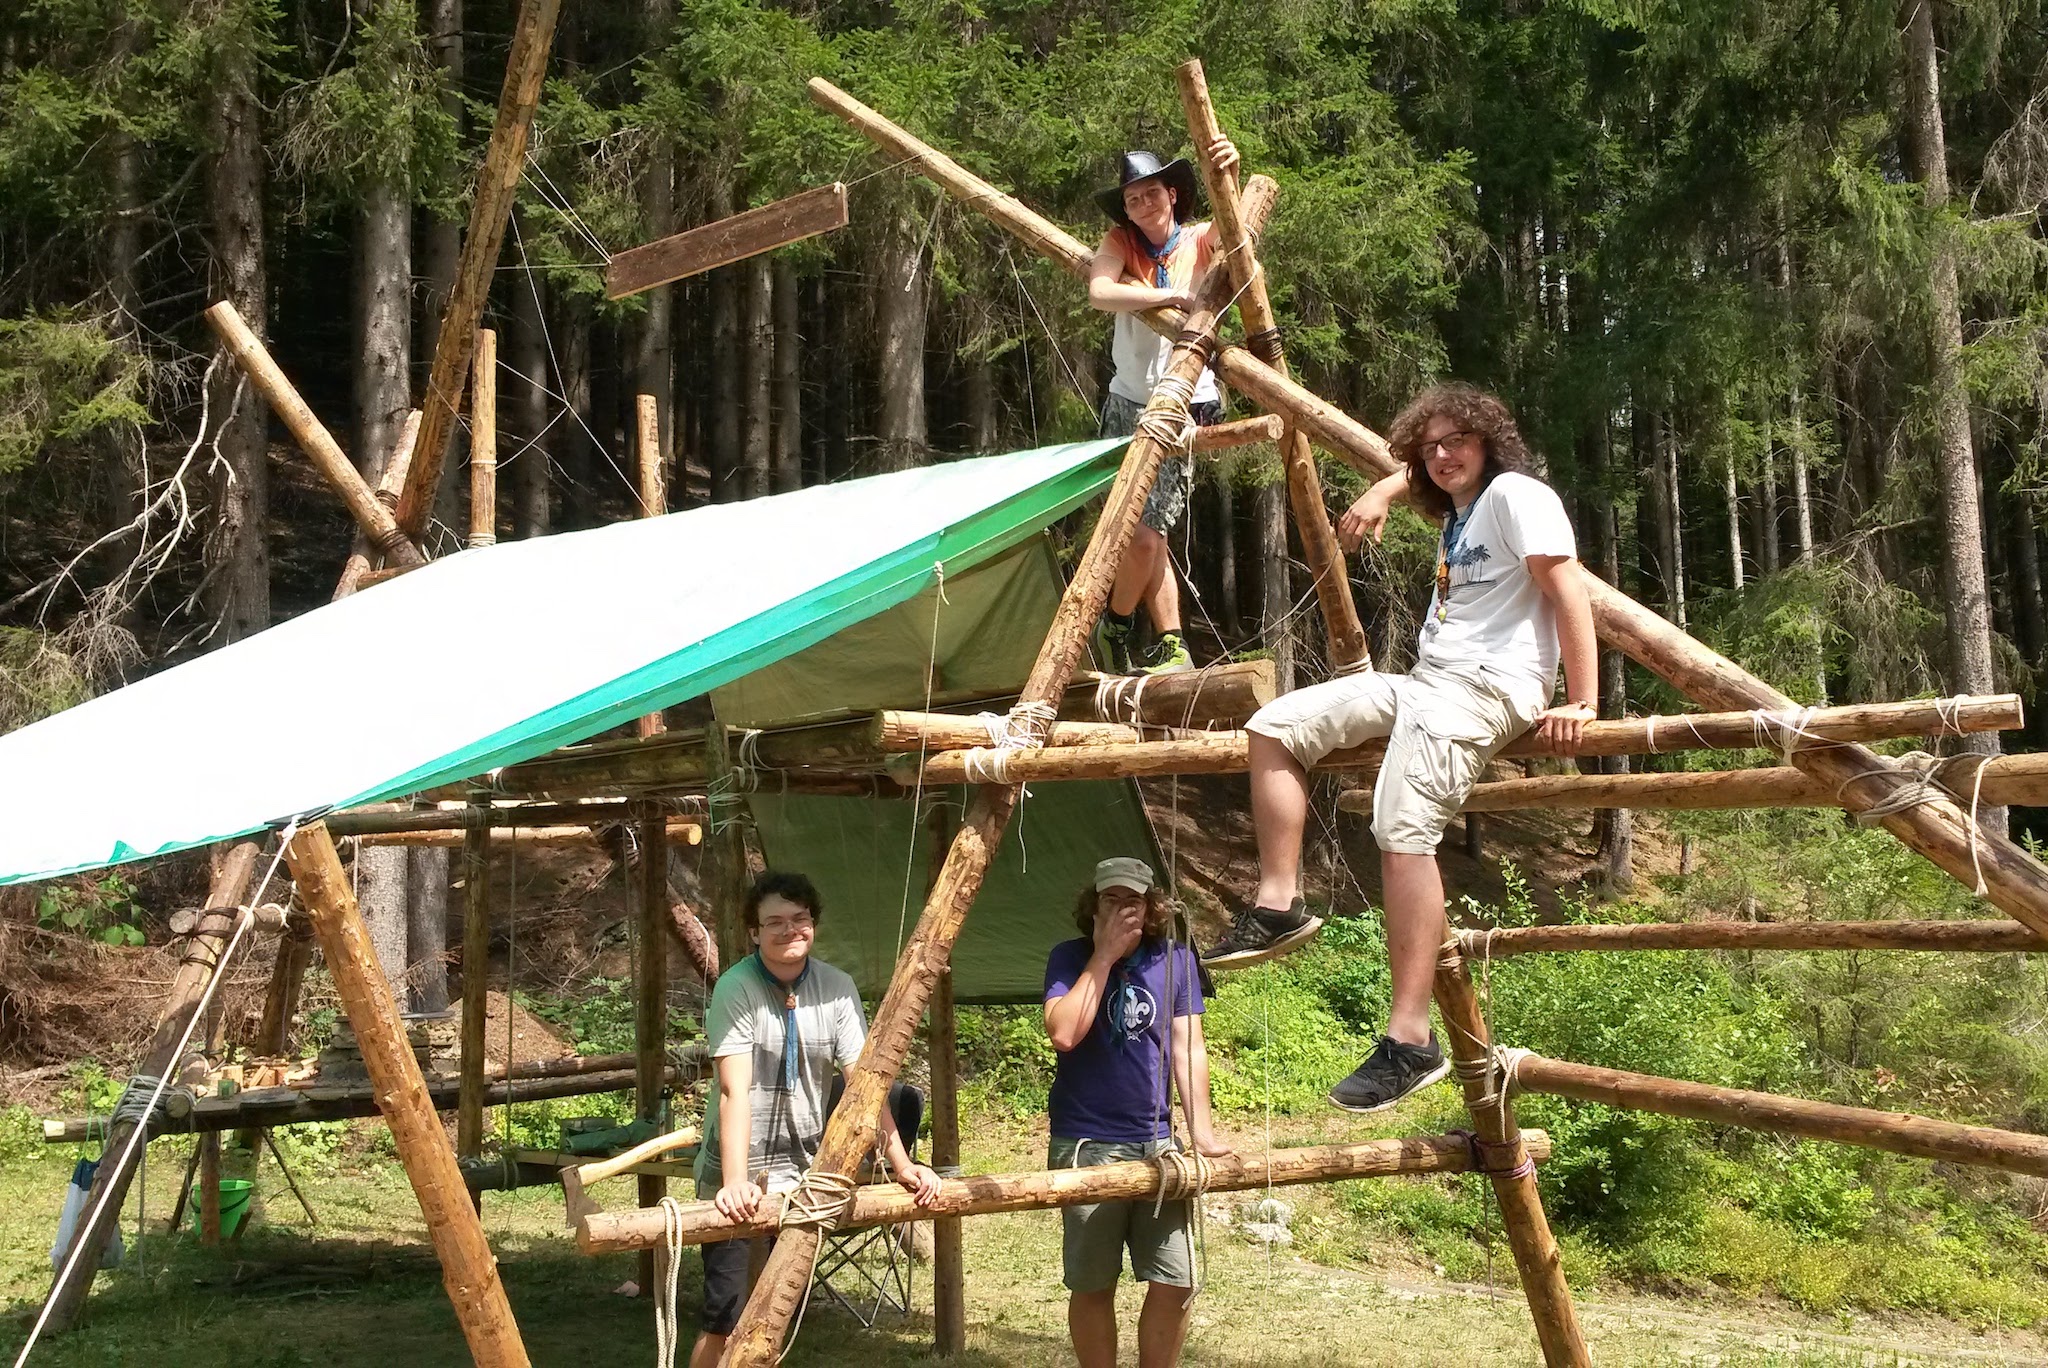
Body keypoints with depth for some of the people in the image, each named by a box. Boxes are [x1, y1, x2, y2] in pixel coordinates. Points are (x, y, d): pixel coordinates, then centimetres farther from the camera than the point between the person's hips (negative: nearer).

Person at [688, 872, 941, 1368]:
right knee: (726, 1315, -8)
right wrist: (736, 1183, -34)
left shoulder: (837, 988, -4)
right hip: (738, 1175, -4)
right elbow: (735, 1092, -24)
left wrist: (903, 1166, -13)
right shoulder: (737, 988, -16)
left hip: (803, 1170, 4)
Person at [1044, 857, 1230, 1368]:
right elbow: (1064, 1033, -18)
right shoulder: (1070, 958, -2)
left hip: (1156, 1142, 2)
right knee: (1092, 1286, 5)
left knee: (1175, 1283, -1)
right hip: (1086, 1146, -2)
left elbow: (1189, 1048, 4)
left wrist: (1202, 1132, -5)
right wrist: (1104, 956, -16)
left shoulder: (1175, 960, 5)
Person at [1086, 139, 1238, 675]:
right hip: (1128, 404, 3)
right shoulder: (1120, 243, 1)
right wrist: (1170, 295, -24)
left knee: (1144, 533, -8)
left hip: (1185, 406, -2)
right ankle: (1170, 644, 14)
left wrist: (1229, 178, -44)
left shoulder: (1200, 242, -2)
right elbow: (1099, 291, -18)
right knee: (1145, 535, 2)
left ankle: (1119, 622, 14)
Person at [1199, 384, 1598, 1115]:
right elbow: (1418, 473, 46)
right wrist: (1380, 494, 23)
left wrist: (1581, 702, -24)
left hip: (1485, 687, -10)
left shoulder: (1516, 494, -5)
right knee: (1274, 728, 7)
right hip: (1425, 681, 10)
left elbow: (1567, 586, -15)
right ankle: (1279, 904, 4)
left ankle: (1411, 1041, -28)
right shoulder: (1456, 511, 22)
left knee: (1403, 830, -27)